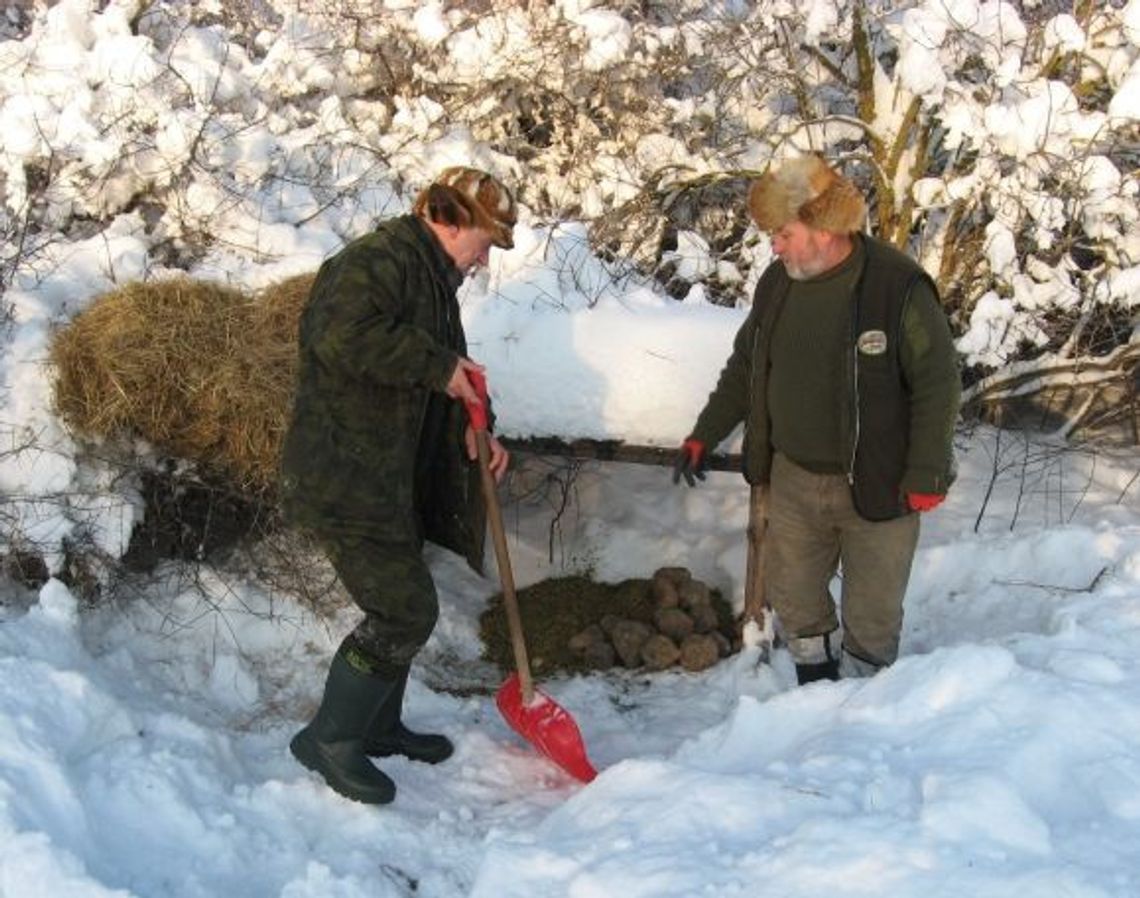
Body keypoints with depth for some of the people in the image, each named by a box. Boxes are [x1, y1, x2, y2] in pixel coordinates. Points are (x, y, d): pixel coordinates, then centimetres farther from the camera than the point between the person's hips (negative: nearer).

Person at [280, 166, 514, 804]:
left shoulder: (431, 276, 17)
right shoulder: (376, 262, -16)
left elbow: (440, 386, 24)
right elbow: (343, 335, -34)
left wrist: (472, 431, 5)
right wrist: (439, 365, -26)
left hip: (388, 481, 10)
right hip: (343, 481, -10)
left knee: (404, 606, 18)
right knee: (406, 611, -9)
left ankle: (379, 726, 35)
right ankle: (329, 739, 4)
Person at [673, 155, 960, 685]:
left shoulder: (898, 287, -20)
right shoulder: (777, 284, -1)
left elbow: (938, 383, -15)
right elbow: (745, 368, 12)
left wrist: (927, 476, -16)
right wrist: (704, 436, 9)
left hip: (875, 483, -6)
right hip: (794, 477, 6)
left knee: (872, 611, 10)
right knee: (790, 594, 18)